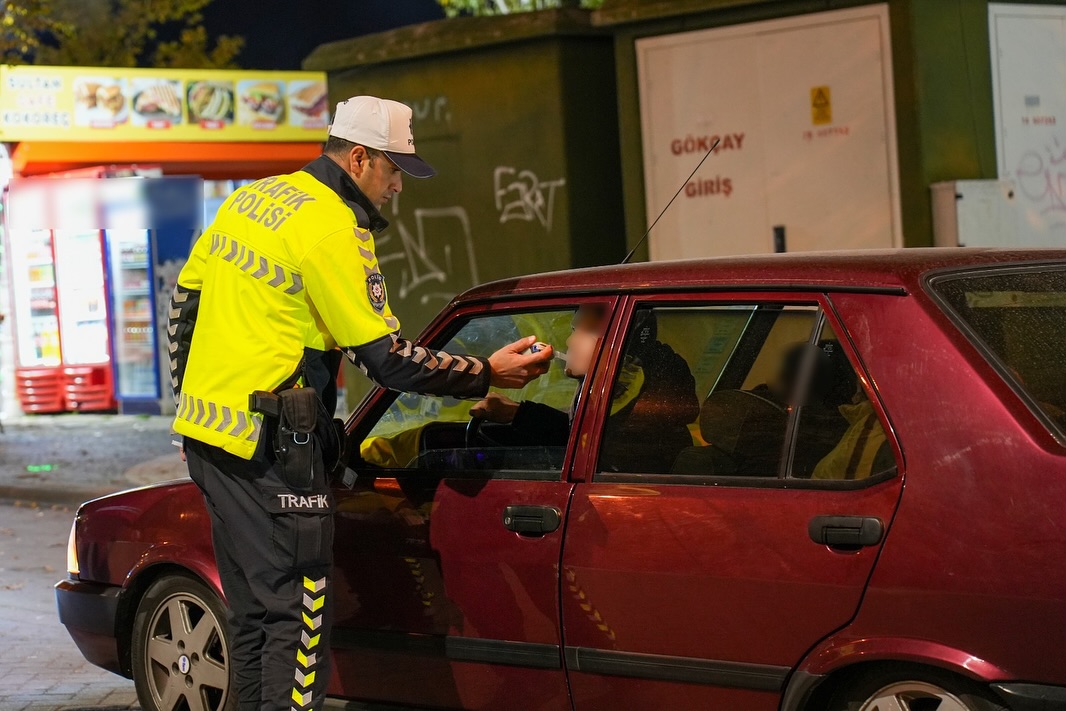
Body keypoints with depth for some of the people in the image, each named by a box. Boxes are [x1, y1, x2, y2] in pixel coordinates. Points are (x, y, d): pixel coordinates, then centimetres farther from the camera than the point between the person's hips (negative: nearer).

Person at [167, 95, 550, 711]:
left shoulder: (251, 199, 13)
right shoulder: (333, 229, -14)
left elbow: (186, 295, 19)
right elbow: (385, 357, -16)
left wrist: (187, 392, 25)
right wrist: (485, 374, -8)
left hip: (206, 431, 9)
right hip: (270, 449, -9)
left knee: (253, 609, 16)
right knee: (298, 613, -4)